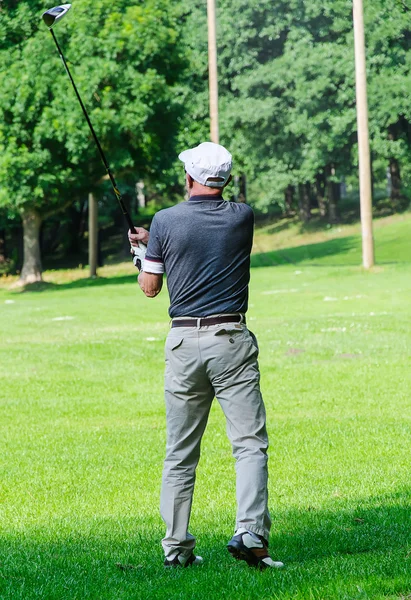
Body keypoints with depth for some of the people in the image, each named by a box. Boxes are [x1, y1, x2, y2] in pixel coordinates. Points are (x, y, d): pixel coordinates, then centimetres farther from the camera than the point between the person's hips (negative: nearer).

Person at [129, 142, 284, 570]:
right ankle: (250, 532, -18)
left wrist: (145, 251, 25)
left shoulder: (164, 222, -2)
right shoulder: (242, 217, 2)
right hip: (232, 341, -1)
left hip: (183, 341, 1)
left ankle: (176, 546, 11)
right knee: (250, 443, -3)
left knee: (180, 452, 9)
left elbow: (149, 287, 5)